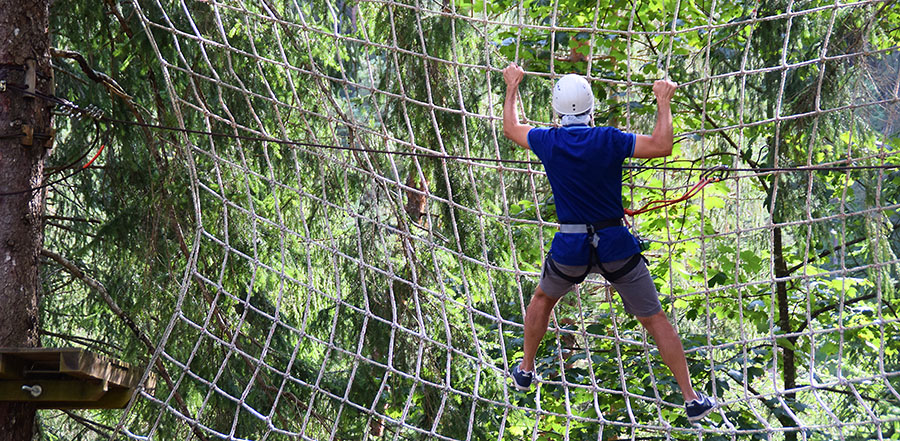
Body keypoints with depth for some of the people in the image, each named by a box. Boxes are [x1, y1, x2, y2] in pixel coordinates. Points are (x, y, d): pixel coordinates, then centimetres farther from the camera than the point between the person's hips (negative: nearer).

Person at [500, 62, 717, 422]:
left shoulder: (547, 142, -5)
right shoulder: (609, 140, -12)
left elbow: (510, 128, 14)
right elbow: (662, 146, -12)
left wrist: (512, 86, 28)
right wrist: (664, 102, 0)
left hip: (570, 246, 2)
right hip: (616, 244, -1)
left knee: (543, 299, 31)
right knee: (654, 319, 4)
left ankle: (525, 372, 38)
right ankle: (692, 399, 3)